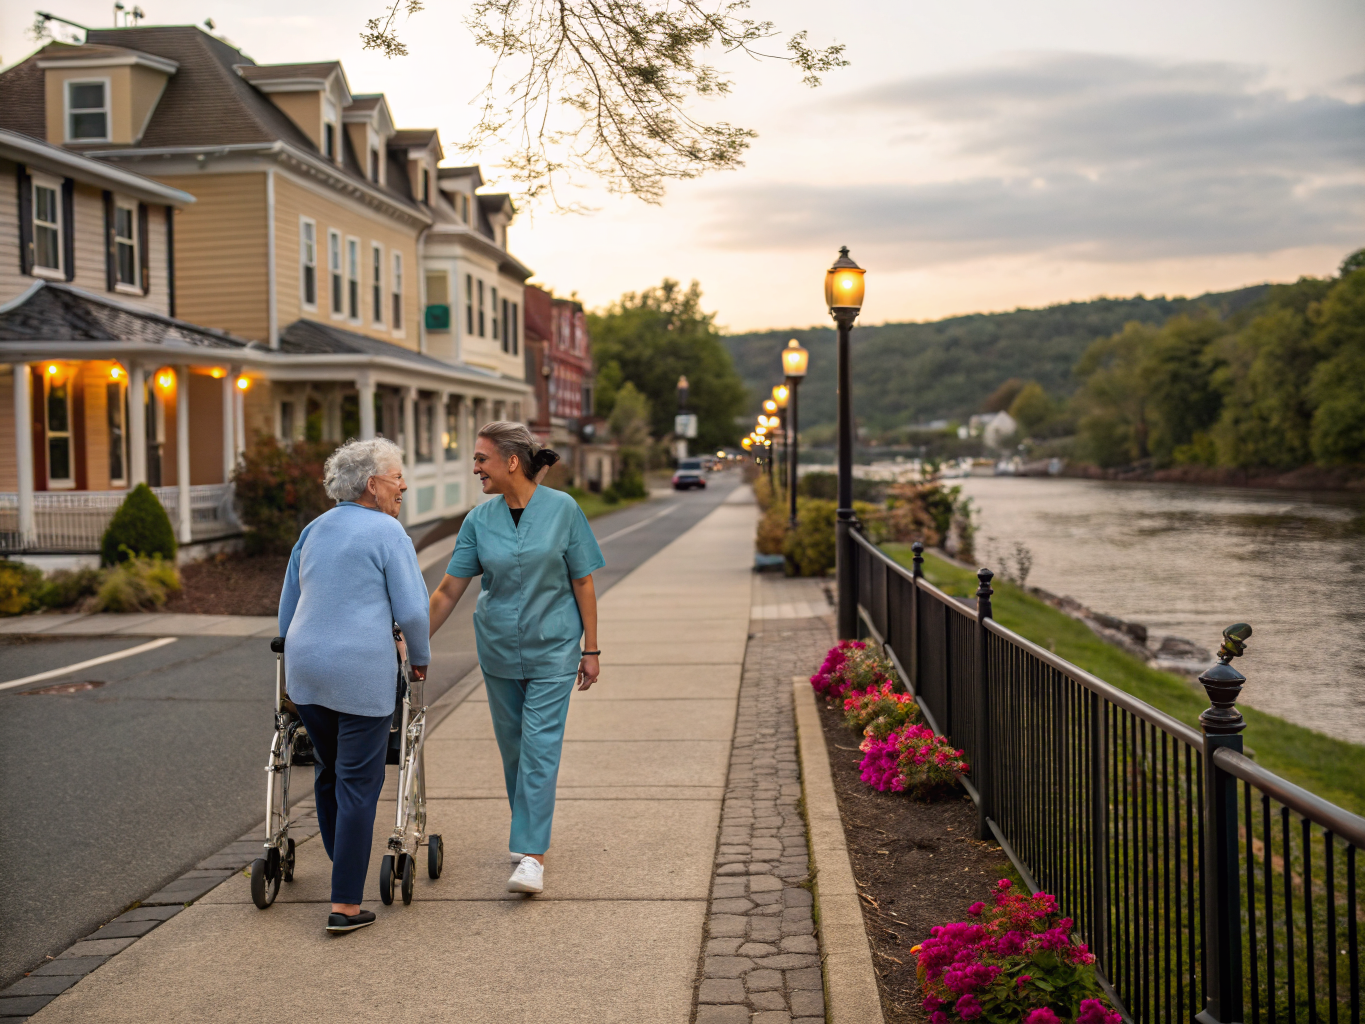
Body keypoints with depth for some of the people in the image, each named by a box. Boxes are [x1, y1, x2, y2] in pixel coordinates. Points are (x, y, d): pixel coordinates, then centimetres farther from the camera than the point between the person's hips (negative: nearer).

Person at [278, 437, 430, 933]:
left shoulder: (313, 531, 15)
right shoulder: (388, 533, -6)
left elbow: (287, 609, 21)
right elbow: (413, 610, -10)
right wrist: (420, 659, 7)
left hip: (305, 669, 7)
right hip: (362, 673, -7)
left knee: (328, 772, 21)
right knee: (358, 786, -1)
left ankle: (342, 868, 34)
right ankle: (345, 905, 0)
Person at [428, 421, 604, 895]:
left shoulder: (562, 509, -10)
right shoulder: (479, 520, -2)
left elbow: (583, 583, -5)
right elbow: (448, 590, 0)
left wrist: (590, 650, -5)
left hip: (553, 648, -4)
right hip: (498, 648, 4)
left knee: (539, 746, -9)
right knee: (512, 745, 13)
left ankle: (531, 854, -8)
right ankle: (529, 829, 31)